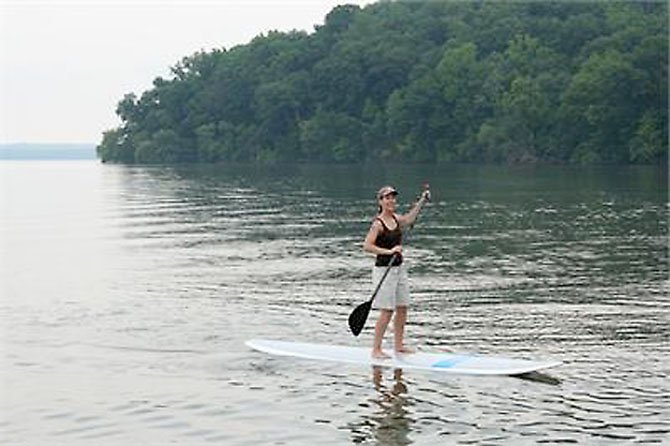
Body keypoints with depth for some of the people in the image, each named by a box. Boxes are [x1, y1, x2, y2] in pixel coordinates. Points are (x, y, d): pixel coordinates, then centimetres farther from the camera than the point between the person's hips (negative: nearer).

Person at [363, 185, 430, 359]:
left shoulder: (396, 219, 7)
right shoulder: (378, 223, -15)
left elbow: (410, 218, 28)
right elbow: (367, 246, -25)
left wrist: (422, 201, 28)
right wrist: (388, 251, -30)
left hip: (399, 267, 8)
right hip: (384, 270, -8)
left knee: (402, 308, 10)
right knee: (387, 311, -8)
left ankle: (398, 345, 22)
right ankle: (376, 349, 0)